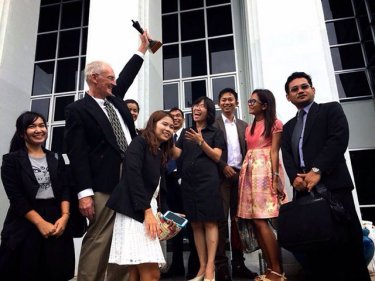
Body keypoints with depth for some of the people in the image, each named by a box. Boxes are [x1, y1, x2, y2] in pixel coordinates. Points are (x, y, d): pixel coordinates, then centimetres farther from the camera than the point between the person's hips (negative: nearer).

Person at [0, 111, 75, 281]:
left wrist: (65, 216, -12)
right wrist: (41, 222, -15)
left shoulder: (55, 158, 11)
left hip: (57, 222, 3)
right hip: (25, 227, -3)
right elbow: (16, 198, -8)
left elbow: (65, 190, 3)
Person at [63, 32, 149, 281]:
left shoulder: (114, 100, 16)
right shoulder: (78, 110, -5)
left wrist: (143, 48, 33)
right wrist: (84, 193, -17)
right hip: (105, 185, -7)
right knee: (99, 239, -4)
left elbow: (127, 76, 30)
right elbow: (76, 153, -11)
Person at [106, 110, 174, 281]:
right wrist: (147, 211, -18)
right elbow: (133, 177, -14)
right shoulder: (139, 142, 0)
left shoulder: (160, 154, 23)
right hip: (134, 211, -8)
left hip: (148, 212, 8)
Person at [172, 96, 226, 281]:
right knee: (195, 225, 5)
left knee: (210, 223, -5)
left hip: (208, 181, -4)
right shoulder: (186, 134, 17)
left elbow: (217, 157, -4)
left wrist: (201, 142, -15)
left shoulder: (216, 133, 6)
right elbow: (176, 154, 8)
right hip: (188, 183, 4)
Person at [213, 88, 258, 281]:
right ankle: (221, 265, 4)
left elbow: (246, 151, 13)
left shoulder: (243, 125, 16)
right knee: (222, 219, -4)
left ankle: (238, 263, 19)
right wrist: (224, 166, -14)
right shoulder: (213, 124, 1)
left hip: (240, 175, 5)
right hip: (222, 175, -5)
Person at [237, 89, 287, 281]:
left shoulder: (275, 124, 1)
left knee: (260, 221, -11)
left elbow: (274, 152, -7)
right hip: (249, 171, 7)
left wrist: (275, 178, -15)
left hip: (264, 170, -7)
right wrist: (244, 172, 5)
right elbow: (248, 151, 14)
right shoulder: (249, 127, 20)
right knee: (254, 222, 4)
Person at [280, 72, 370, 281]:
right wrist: (295, 177, -11)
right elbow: (287, 156, 10)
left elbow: (339, 139, -7)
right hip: (304, 190, 4)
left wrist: (317, 171, -16)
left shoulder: (331, 109, 10)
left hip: (333, 185, -4)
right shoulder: (288, 127, 23)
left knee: (346, 241, -3)